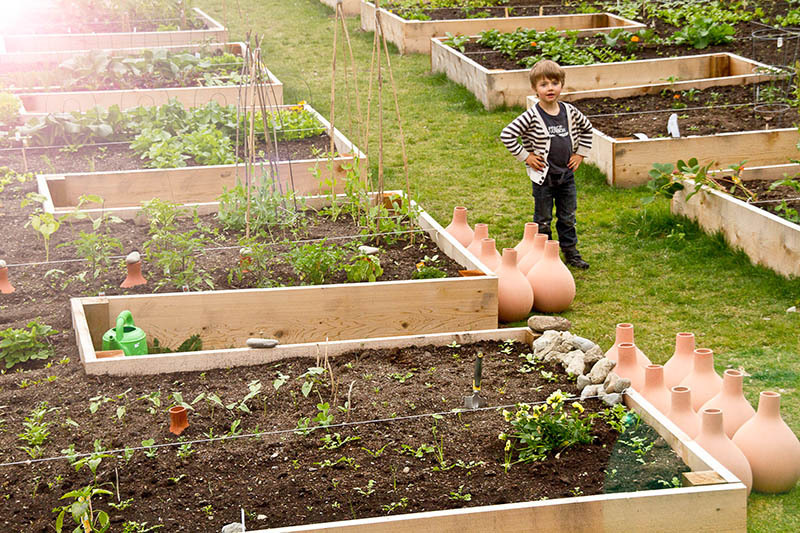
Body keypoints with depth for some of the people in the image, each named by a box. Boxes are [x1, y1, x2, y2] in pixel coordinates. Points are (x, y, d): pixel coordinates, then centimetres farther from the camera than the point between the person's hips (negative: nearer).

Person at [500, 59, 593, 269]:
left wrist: (581, 153, 11)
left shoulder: (570, 112, -1)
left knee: (568, 218, 15)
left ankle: (571, 252, 29)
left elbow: (587, 128, 18)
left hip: (566, 174, 4)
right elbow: (507, 135, -17)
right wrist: (525, 156, -14)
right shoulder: (532, 117, -17)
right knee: (543, 220, 8)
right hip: (543, 177, -4)